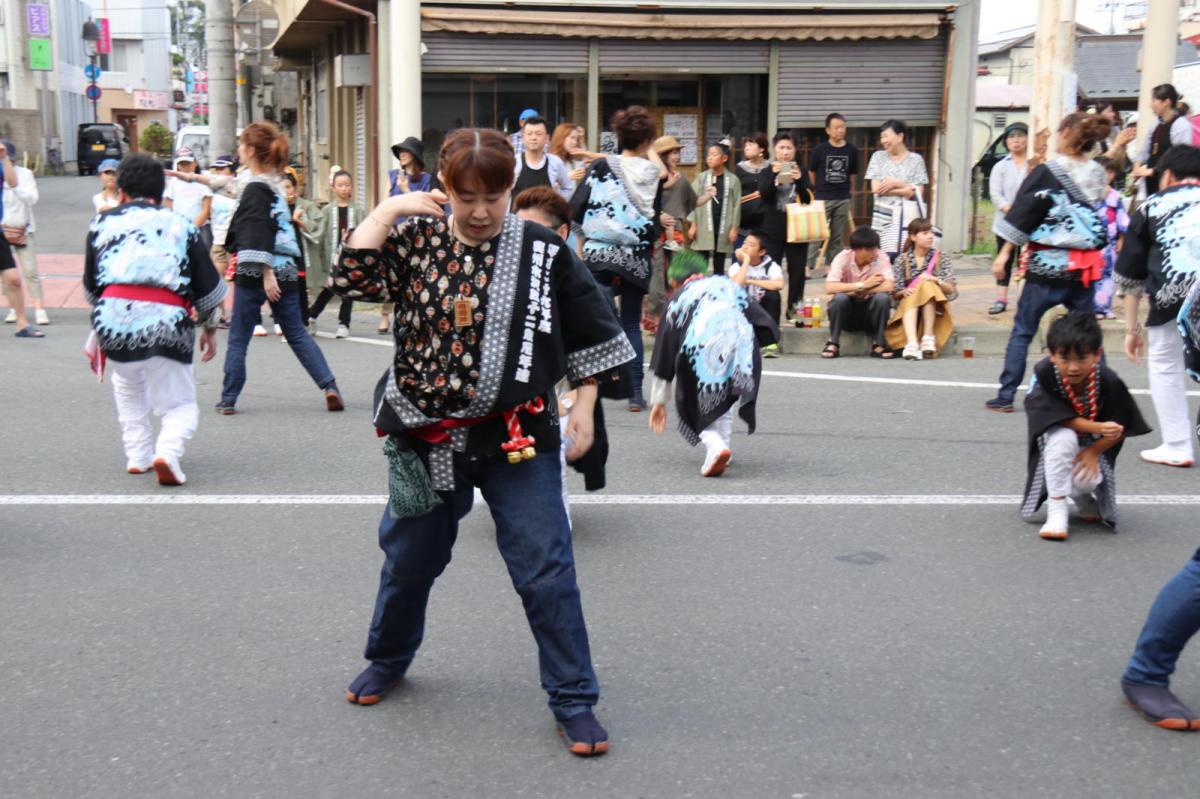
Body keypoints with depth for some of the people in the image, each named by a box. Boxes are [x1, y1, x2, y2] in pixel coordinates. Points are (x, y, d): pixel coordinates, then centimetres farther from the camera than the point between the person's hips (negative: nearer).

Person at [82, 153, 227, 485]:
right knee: (180, 405, 12)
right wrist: (210, 328, 31)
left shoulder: (103, 221, 18)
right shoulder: (181, 225, 17)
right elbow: (208, 287, 16)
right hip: (167, 324, -1)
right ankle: (167, 452, -16)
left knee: (128, 385, 31)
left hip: (113, 319, 2)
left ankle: (138, 455, 23)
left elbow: (90, 286, 24)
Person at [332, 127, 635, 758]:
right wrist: (388, 209, -12)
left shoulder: (541, 251, -5)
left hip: (518, 440, -2)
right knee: (408, 559, 19)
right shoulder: (416, 240, -1)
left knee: (545, 570, -3)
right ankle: (387, 660, 46)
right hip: (426, 438, 2)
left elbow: (589, 332, 3)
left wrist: (582, 407, 0)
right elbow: (352, 278, -16)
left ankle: (573, 701, 10)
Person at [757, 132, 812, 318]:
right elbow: (763, 193, -12)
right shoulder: (766, 172, 5)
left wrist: (799, 181, -20)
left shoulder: (801, 172, 7)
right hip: (773, 229, -1)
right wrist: (774, 175, -26)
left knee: (797, 270, 4)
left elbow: (807, 200, -2)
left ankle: (794, 307, 13)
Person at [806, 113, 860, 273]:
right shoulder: (819, 150, -5)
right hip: (822, 198, -3)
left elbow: (852, 174, 13)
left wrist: (850, 191, 15)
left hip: (843, 199, 3)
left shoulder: (852, 150, 1)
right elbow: (811, 172, 7)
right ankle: (808, 266, -2)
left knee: (838, 236, 7)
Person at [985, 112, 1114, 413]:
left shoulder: (1047, 172, -8)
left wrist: (1005, 253, -5)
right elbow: (1101, 223, 14)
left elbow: (1023, 214, -9)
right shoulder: (1097, 174, 6)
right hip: (1084, 267, 4)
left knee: (1022, 331, 4)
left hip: (1047, 264, -4)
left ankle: (1006, 396, 3)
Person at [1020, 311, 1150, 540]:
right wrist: (1097, 427, -35)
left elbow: (1121, 428, -11)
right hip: (1053, 440, 0)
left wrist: (1094, 451, -22)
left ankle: (1083, 498, 14)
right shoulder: (1044, 373, -26)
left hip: (1093, 446, 0)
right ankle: (1057, 510, -22)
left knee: (1085, 480, -28)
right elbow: (1057, 418, -24)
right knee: (1062, 438, -35)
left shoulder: (1109, 382, -23)